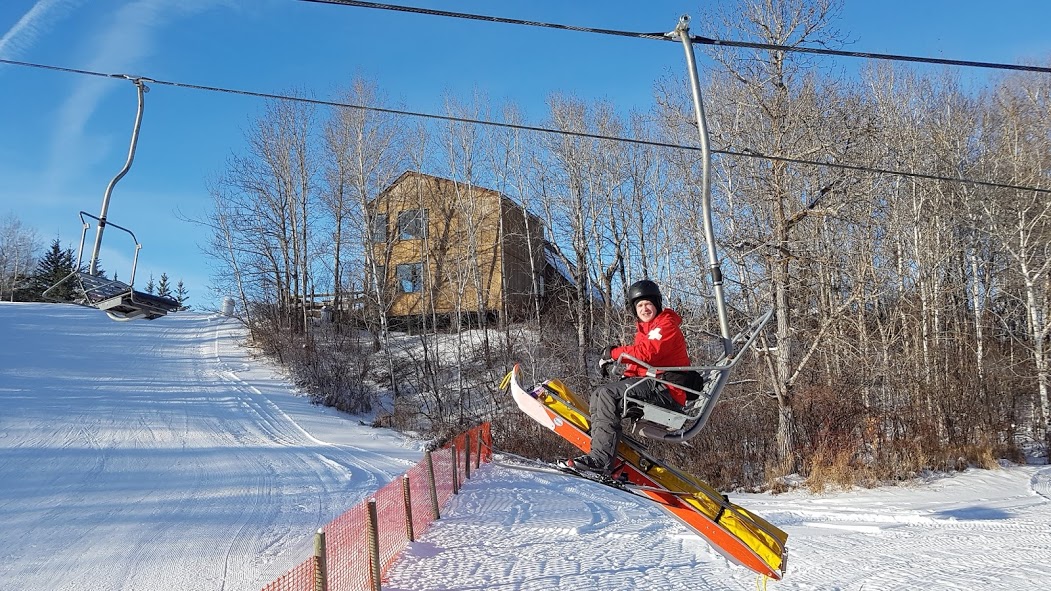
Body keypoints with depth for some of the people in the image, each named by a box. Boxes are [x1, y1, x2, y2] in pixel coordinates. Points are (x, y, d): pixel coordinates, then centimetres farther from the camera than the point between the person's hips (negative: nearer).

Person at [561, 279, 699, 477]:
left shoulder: (666, 324, -5)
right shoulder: (643, 329, 25)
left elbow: (648, 352, -22)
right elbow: (638, 362, 21)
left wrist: (614, 352, -14)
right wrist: (626, 377, 1)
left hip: (666, 390, -10)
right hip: (650, 385, 10)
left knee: (607, 395, -24)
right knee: (599, 395, 2)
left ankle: (601, 459, -31)